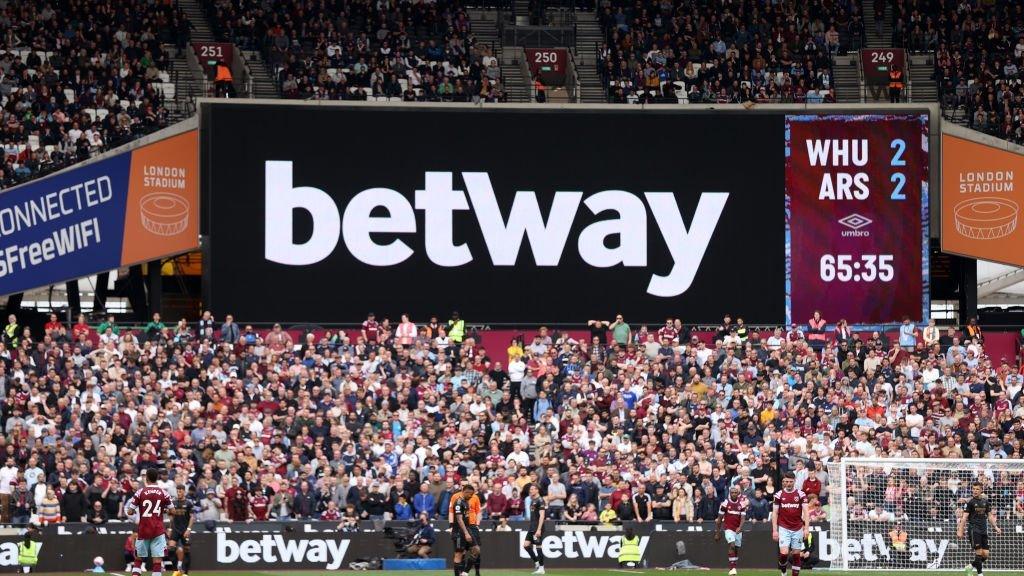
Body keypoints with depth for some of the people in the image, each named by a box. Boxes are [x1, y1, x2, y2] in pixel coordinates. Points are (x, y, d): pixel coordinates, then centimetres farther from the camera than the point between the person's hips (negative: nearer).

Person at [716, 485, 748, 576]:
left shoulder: (742, 504, 1)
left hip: (738, 530, 3)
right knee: (732, 546, -21)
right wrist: (717, 532, 3)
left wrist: (740, 527, -24)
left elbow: (743, 518, -4)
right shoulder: (725, 503, -5)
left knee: (736, 549, 8)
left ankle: (733, 568, 21)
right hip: (729, 528, -3)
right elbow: (719, 519, 1)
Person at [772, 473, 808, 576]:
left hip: (797, 528, 1)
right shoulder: (779, 495, 2)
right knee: (784, 553, -13)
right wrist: (774, 530, -2)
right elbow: (774, 513, 4)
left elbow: (805, 512, -2)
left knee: (796, 554, 2)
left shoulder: (801, 495, 1)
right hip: (784, 528, -1)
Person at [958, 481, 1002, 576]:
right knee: (979, 552, -11)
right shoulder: (970, 502, -4)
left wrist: (996, 527, 9)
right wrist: (960, 530, -13)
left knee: (985, 554, 1)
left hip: (984, 530, 5)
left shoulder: (986, 502, 10)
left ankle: (969, 567, 19)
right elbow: (964, 517, -7)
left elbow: (990, 516, 19)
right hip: (974, 529, -5)